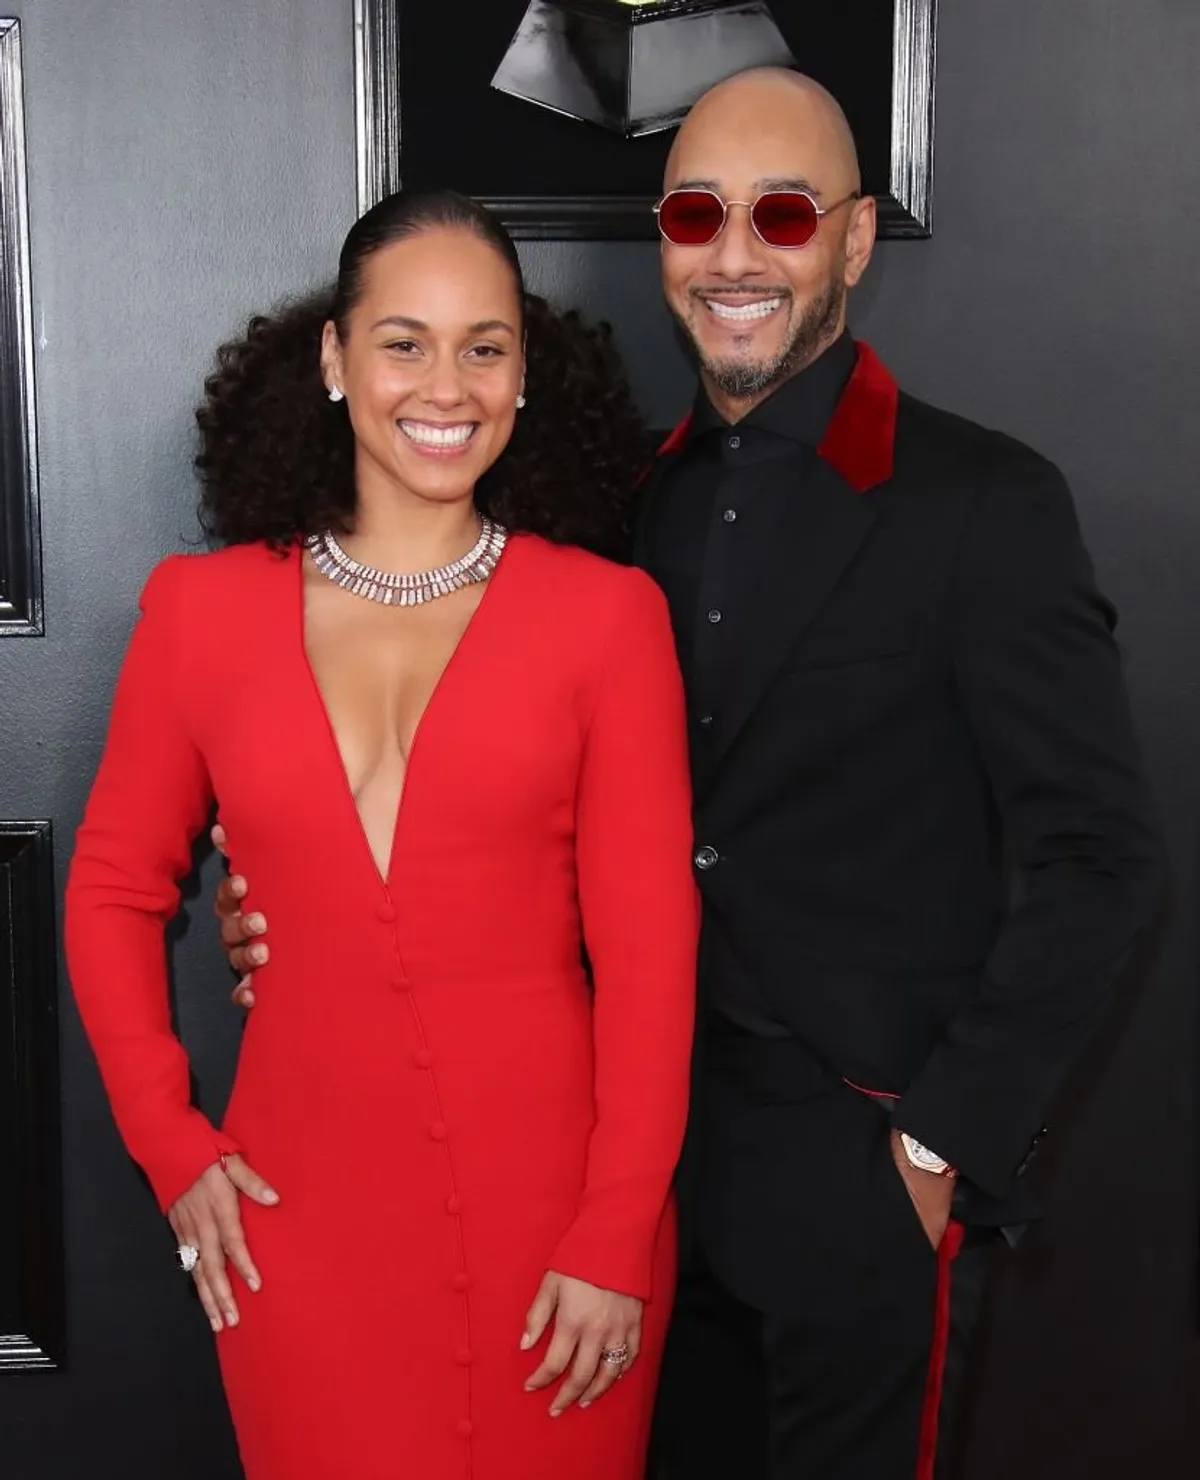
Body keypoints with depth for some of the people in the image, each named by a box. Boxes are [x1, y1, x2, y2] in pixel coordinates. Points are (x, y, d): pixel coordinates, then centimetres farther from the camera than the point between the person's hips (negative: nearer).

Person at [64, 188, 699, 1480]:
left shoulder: (607, 614, -4)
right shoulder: (202, 608, 1)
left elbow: (648, 944, -5)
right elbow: (114, 891, 10)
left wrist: (618, 1239, -7)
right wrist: (171, 1146, 3)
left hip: (548, 1203, -1)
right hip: (302, 1212, 1)